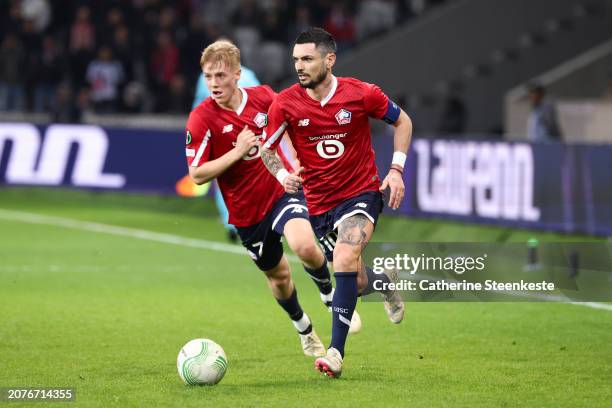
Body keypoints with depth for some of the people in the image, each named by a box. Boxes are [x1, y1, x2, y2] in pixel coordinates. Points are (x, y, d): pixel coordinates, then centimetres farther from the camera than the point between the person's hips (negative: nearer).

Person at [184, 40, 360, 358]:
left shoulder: (262, 97, -7)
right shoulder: (201, 119, -16)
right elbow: (197, 175, -18)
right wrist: (236, 152, -26)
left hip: (282, 189, 0)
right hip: (247, 210, 0)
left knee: (305, 247, -27)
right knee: (278, 276, 14)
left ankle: (330, 295, 5)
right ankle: (304, 329, 43)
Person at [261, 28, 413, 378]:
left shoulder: (361, 94, -12)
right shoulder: (286, 104, -10)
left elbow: (402, 121, 4)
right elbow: (267, 147, 4)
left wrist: (396, 170, -5)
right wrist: (282, 174, -17)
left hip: (361, 194, -3)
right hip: (319, 204, 3)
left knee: (345, 260, -27)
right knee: (356, 282, 8)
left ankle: (336, 353, -24)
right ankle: (386, 281, 48)